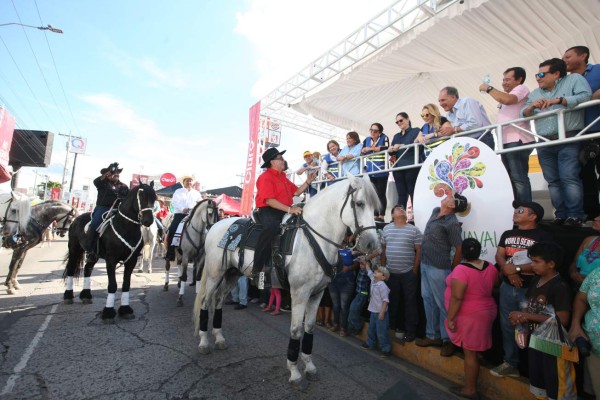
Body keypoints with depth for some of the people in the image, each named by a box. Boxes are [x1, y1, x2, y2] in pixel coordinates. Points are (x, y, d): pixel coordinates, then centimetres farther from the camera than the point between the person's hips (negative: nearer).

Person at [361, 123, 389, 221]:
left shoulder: (384, 138, 0)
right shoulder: (367, 139, 14)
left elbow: (386, 148, -17)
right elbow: (362, 152, 13)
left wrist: (371, 148, -13)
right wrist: (363, 150, -10)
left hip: (381, 171, -4)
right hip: (370, 172, 4)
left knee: (381, 194, -2)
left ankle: (381, 216, 3)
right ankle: (375, 215, 11)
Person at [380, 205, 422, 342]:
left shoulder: (414, 230, -4)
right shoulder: (386, 229, 4)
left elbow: (419, 251, -4)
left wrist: (415, 270, -7)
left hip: (408, 273, -3)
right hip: (390, 272, 3)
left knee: (410, 302, 6)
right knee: (392, 301, 14)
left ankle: (411, 330, 20)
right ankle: (394, 326, 32)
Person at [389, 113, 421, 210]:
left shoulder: (416, 131, 9)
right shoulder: (396, 136, 24)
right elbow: (392, 152, 17)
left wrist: (402, 146, -17)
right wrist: (391, 150, -7)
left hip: (411, 167, -5)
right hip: (398, 168, 5)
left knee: (414, 194, -6)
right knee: (401, 195, 3)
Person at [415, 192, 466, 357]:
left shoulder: (452, 223, -17)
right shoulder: (435, 212, 7)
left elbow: (459, 249, -13)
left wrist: (451, 270, -5)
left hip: (438, 268, -9)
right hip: (425, 264, 9)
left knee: (443, 304, 3)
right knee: (428, 300, 16)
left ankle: (448, 340, 19)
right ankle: (432, 335, 29)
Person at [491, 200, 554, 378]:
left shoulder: (544, 236, -7)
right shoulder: (507, 235, 11)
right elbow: (499, 256, 2)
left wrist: (516, 268, -16)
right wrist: (508, 270, -15)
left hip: (530, 290, -5)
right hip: (507, 287, 6)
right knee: (507, 326, 13)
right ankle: (510, 364, 28)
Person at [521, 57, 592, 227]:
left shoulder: (574, 79, 7)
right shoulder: (535, 94, 20)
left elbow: (586, 96, -8)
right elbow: (523, 114, 11)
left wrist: (558, 100, -15)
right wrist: (532, 106, -9)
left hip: (568, 140, -5)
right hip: (545, 144, 5)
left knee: (569, 178, -13)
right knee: (553, 181, 3)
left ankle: (575, 216, -8)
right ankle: (561, 215, 8)